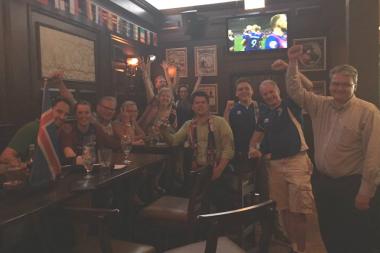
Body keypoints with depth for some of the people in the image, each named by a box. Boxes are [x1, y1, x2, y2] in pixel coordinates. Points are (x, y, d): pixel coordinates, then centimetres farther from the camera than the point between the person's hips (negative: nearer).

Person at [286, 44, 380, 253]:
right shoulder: (320, 105, 5)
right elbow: (295, 91, 6)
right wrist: (293, 63, -5)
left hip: (351, 185, -4)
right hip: (322, 182, 5)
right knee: (329, 236, 18)